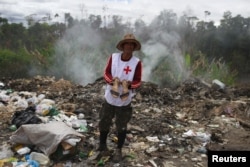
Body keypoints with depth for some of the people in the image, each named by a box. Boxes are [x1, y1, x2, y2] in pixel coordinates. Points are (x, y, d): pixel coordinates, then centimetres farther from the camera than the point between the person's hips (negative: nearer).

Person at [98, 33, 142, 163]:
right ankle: (102, 145, 40)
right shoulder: (113, 57, -8)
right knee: (104, 122, 15)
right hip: (110, 97, 2)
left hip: (125, 101, -2)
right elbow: (106, 73, -4)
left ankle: (118, 150, 28)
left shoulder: (137, 62, -13)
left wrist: (129, 84, -30)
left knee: (121, 126, 9)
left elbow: (138, 81, -9)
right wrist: (112, 81, -25)